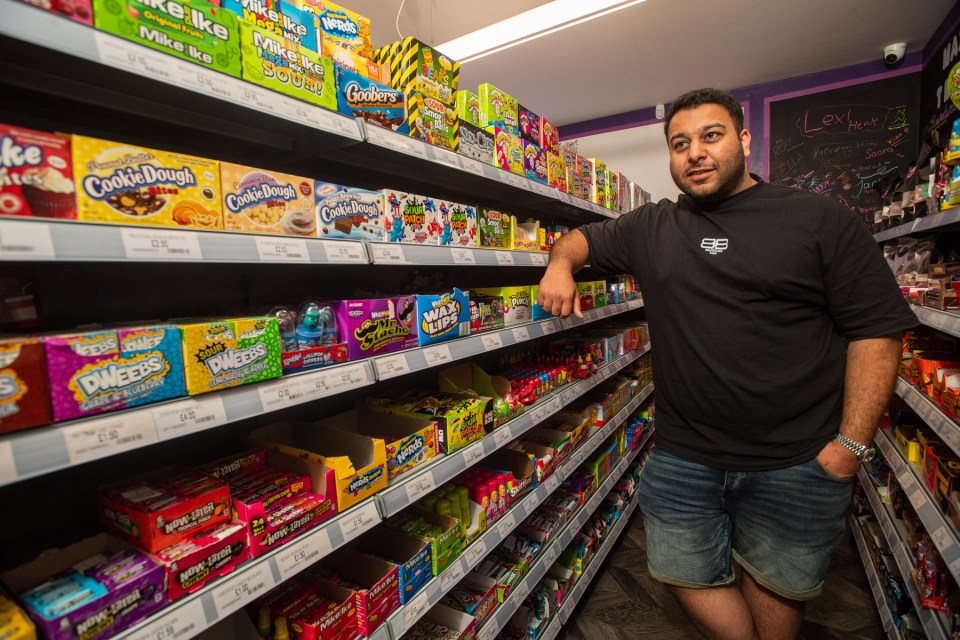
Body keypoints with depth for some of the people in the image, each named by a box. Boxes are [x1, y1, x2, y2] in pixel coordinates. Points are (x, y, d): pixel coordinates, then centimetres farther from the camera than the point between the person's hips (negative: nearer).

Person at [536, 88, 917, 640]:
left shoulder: (821, 220, -4)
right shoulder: (651, 228, 5)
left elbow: (877, 331, -7)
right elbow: (582, 238, 17)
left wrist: (851, 445, -13)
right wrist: (561, 265, -7)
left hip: (797, 464, -2)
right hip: (682, 457, 3)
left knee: (778, 584, 19)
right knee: (686, 574, 16)